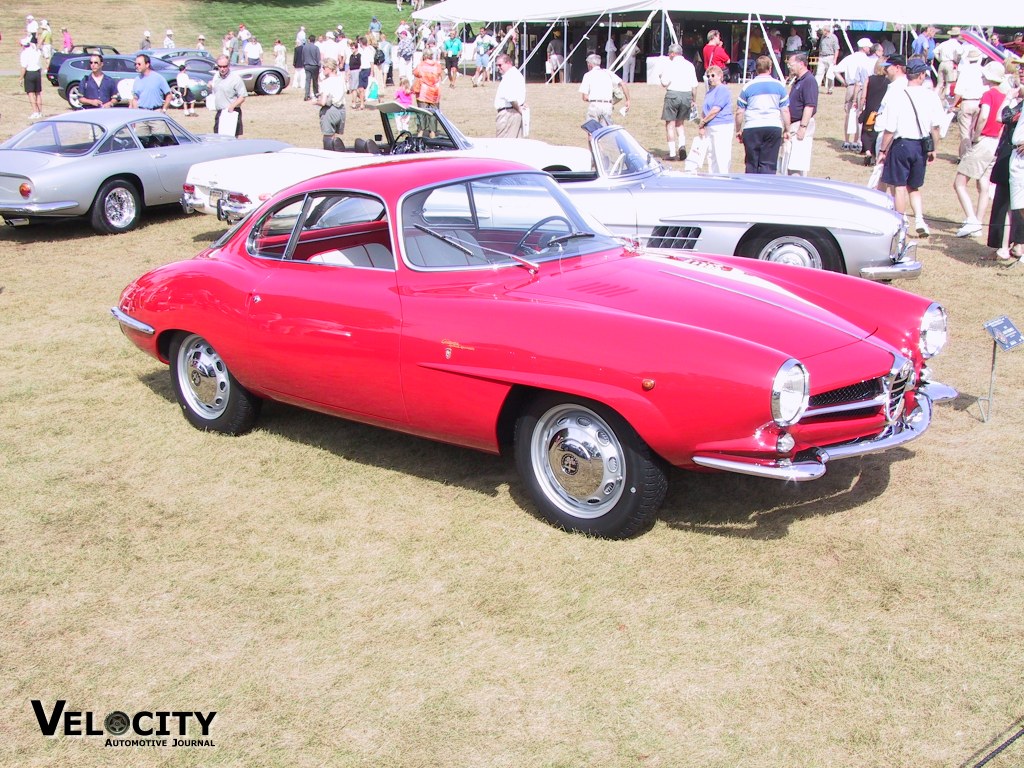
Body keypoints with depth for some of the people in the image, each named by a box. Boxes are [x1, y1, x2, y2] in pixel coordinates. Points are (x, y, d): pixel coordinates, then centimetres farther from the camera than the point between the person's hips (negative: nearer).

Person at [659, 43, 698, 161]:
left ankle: (672, 152, -1)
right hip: (687, 95, 4)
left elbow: (665, 83, -9)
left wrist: (660, 77, 11)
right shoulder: (689, 65, 8)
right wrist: (693, 99, 17)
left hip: (673, 94, -4)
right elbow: (694, 85, 7)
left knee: (670, 124, 3)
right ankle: (682, 145, -3)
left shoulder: (669, 64, -4)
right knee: (679, 123, 19)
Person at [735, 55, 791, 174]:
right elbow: (785, 111, 7)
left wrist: (738, 130, 14)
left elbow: (739, 112, 3)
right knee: (769, 164, 1)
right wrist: (787, 130, 15)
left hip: (752, 129, 0)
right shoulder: (779, 86, 5)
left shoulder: (748, 87, 3)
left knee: (751, 164, 7)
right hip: (773, 128, 1)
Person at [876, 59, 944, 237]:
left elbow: (890, 129, -11)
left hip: (901, 144, -3)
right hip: (922, 145, 4)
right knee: (914, 187, 18)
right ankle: (919, 219, 4)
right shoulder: (931, 96, -4)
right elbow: (935, 126, 2)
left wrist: (883, 150, 0)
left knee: (900, 187, 6)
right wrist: (933, 149, 13)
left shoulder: (896, 95, -12)